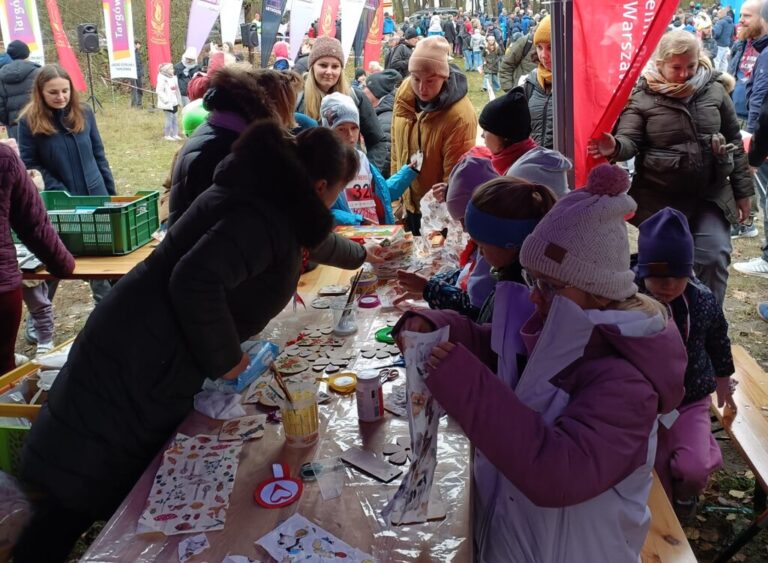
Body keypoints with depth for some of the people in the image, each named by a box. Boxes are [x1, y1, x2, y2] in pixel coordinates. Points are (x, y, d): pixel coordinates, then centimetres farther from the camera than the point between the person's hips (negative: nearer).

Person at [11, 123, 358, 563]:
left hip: (147, 360, 10)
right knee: (80, 492, 2)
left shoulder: (265, 198, 9)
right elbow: (196, 280, -35)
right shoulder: (266, 215, -23)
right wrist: (223, 359, -21)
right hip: (134, 364, -10)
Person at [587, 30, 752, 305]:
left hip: (711, 195, 2)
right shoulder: (643, 97, -7)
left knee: (713, 257, 0)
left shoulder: (714, 89, 1)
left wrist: (742, 190, 7)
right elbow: (630, 141, -13)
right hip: (661, 198, -2)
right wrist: (614, 147, -39)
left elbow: (734, 140, 7)